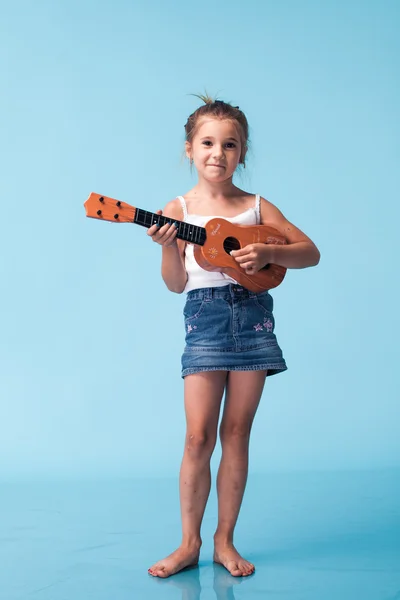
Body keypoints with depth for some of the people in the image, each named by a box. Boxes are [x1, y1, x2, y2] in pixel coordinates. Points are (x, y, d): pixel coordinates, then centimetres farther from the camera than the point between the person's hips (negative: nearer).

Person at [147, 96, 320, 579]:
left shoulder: (256, 207, 6)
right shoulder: (178, 210, 3)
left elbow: (311, 252, 5)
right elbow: (176, 284, 0)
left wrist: (268, 253, -12)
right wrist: (168, 246, -17)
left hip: (253, 318, 1)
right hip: (204, 320, -1)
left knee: (236, 432, 5)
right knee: (199, 435, -4)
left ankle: (224, 541, 18)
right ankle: (190, 542, 13)